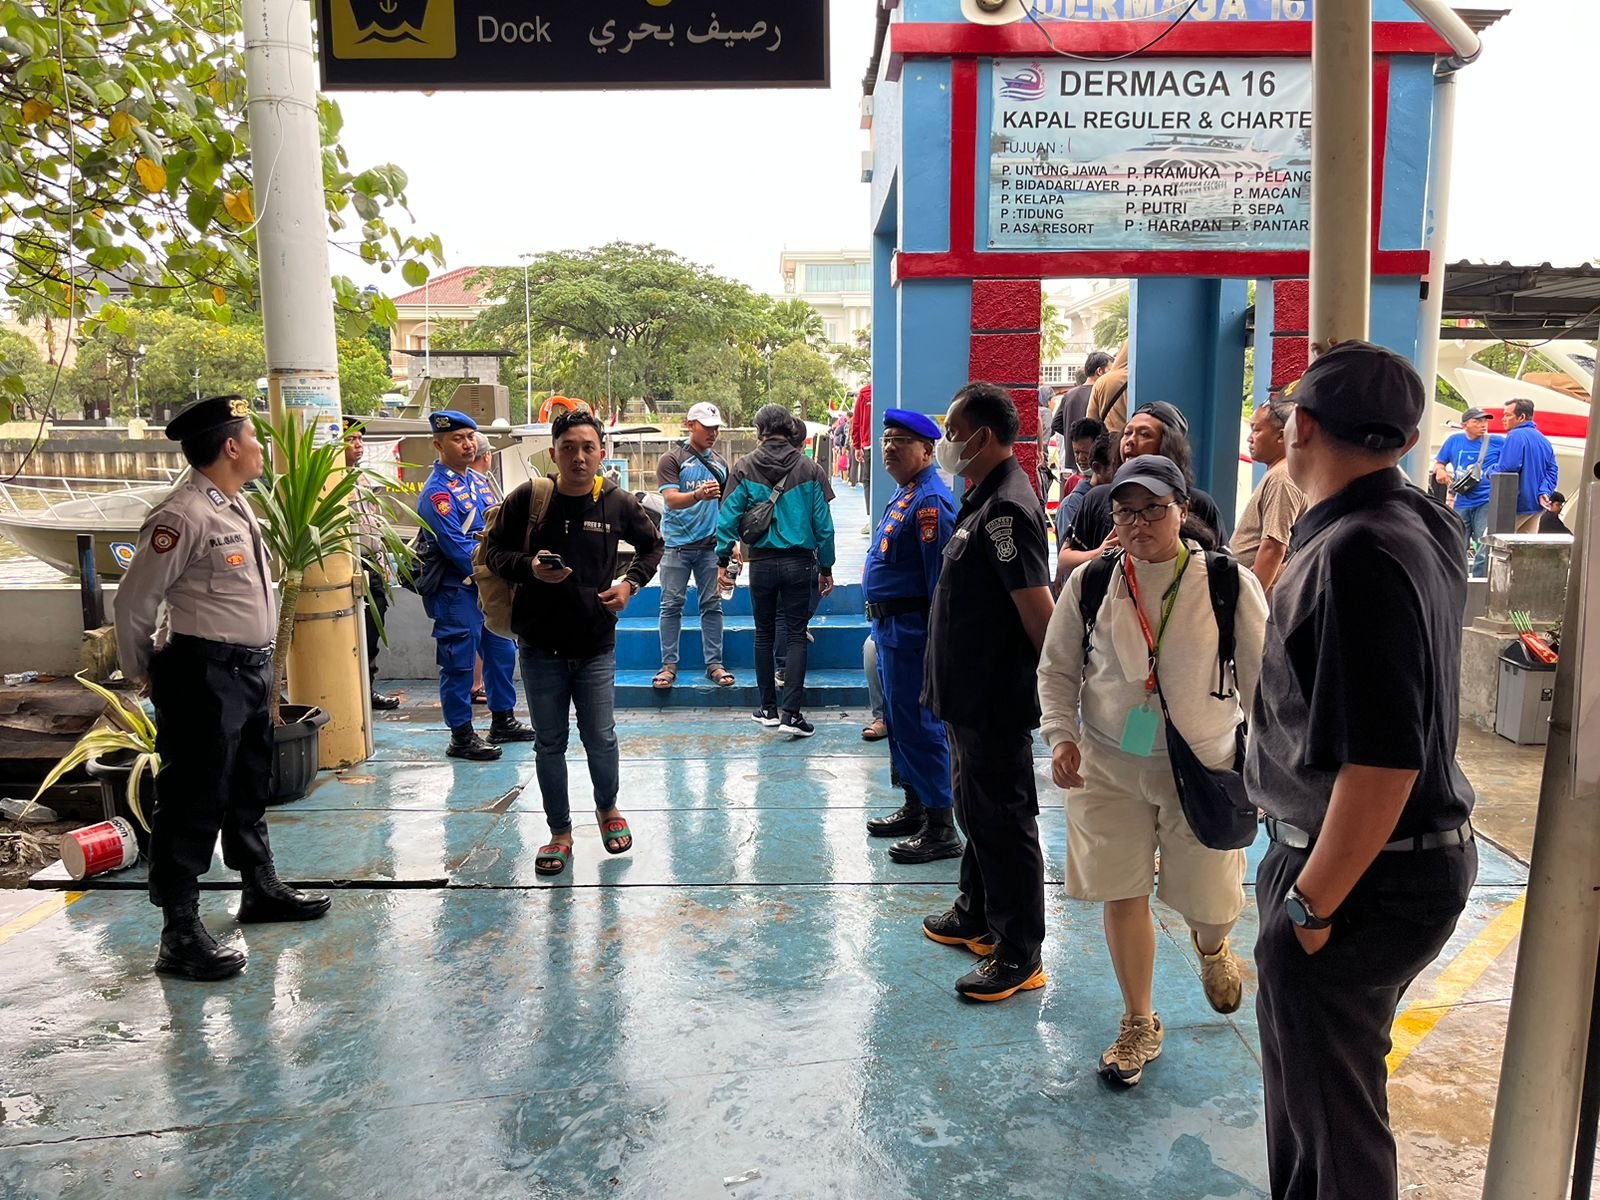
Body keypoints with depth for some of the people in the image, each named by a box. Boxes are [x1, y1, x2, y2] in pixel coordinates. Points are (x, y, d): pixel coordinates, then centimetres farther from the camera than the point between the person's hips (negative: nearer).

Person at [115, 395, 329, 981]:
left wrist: (259, 667, 19)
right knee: (193, 798, -3)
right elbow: (134, 601, -14)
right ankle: (180, 934, 7)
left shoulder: (236, 506, 11)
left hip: (250, 668, 10)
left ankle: (261, 888, 40)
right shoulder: (184, 515, -19)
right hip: (204, 674, -10)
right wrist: (143, 673, -2)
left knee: (250, 785, 23)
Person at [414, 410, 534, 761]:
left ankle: (502, 721, 31)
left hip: (490, 587, 9)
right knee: (459, 664, 1)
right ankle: (461, 737, 11)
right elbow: (457, 548, -21)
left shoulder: (477, 480, 10)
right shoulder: (436, 492, -16)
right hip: (458, 591, -9)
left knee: (502, 653, 17)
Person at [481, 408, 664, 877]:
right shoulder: (527, 499, -6)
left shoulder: (618, 503, -3)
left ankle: (608, 808, 38)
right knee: (549, 744, 10)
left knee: (601, 738, 9)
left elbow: (652, 546, 14)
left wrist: (631, 583, -2)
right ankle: (559, 833, 27)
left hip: (596, 645, 0)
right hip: (540, 647, 0)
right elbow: (493, 549, 4)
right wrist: (528, 567, -16)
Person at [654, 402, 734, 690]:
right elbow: (670, 499, -15)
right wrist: (698, 495, -34)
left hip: (711, 545, 4)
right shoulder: (672, 459, -2)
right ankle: (669, 665, 8)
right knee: (672, 605, 1)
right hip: (677, 544, -4)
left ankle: (714, 664, 11)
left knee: (712, 605, 5)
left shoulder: (719, 463, 14)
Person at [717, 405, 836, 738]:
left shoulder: (744, 468, -3)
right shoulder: (810, 470, -2)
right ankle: (791, 713, -3)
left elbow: (729, 517, -5)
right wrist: (826, 567, 6)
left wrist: (722, 560, 2)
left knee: (764, 635, 13)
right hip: (798, 562, 0)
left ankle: (768, 709, 20)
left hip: (761, 562, 1)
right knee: (795, 635, 4)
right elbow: (823, 524, -2)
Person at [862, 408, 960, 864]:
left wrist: (937, 638, -23)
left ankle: (941, 829, 3)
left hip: (912, 630, -11)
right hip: (890, 626, 11)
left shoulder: (930, 501, -18)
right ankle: (915, 808, 33)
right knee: (899, 722, 19)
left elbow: (941, 576, -22)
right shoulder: (902, 495, 15)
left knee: (919, 726, -5)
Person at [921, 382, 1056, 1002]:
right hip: (971, 693, 11)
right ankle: (977, 916, 39)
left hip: (997, 700, -11)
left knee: (1003, 820, 0)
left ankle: (1020, 955, 14)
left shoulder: (1005, 508, -21)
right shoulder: (981, 499, 12)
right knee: (974, 807, 22)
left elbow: (1039, 609, -24)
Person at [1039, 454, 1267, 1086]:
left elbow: (1263, 680, -1)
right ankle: (1139, 1023, 30)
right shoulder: (1089, 583, -4)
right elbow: (1057, 668, 6)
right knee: (1123, 895, 7)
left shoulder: (1231, 585, -9)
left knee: (1210, 901, 6)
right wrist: (1062, 736, -7)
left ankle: (1211, 948, 47)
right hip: (1109, 765, 2)